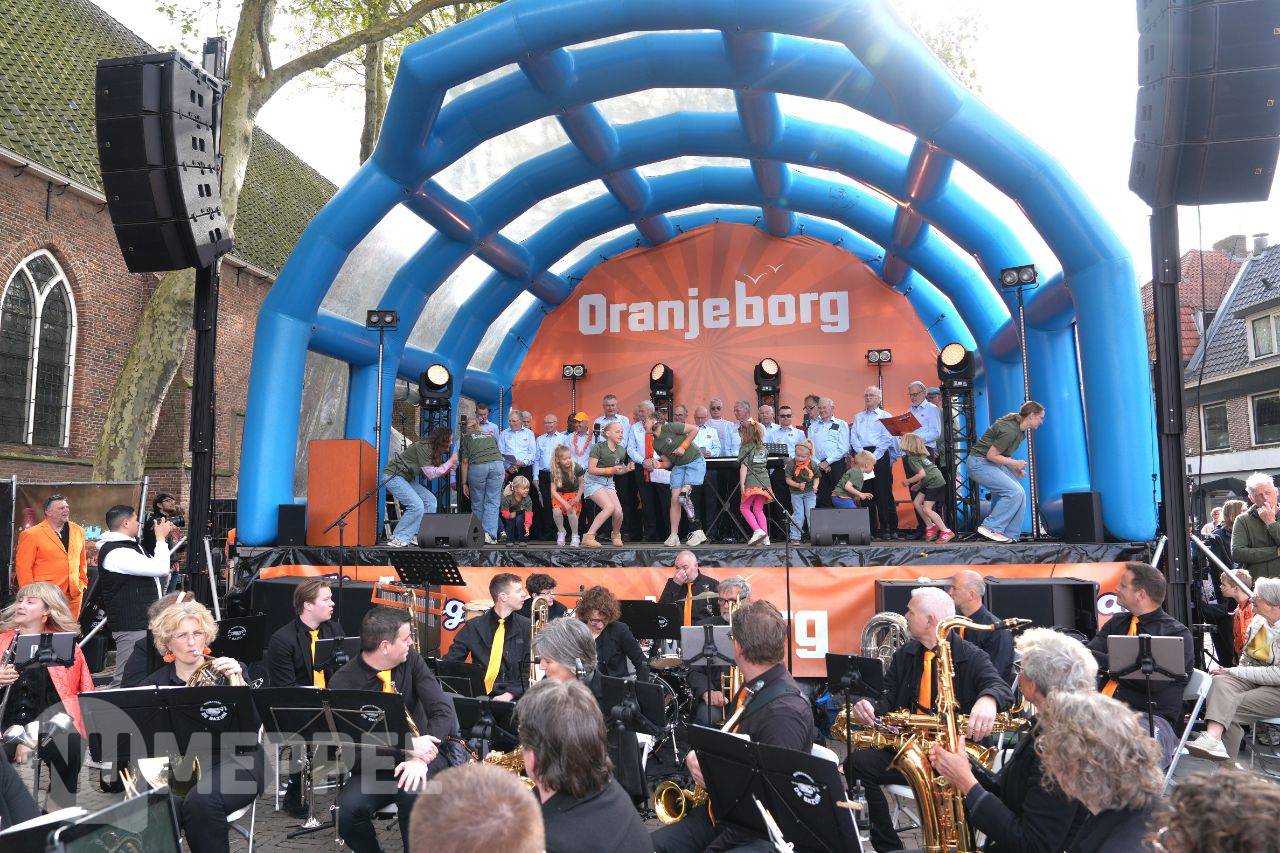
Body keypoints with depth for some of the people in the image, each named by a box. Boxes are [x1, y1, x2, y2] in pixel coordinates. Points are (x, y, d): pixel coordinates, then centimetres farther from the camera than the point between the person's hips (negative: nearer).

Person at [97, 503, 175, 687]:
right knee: (125, 679, -9)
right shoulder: (116, 553, -18)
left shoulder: (130, 545, 15)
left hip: (144, 622, 10)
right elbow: (161, 568, -24)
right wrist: (161, 538, -9)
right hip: (132, 628, -10)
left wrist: (163, 537, 15)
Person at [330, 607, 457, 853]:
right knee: (346, 810, -27)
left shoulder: (411, 659, -2)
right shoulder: (343, 683, -12)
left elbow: (443, 710, -9)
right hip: (375, 767, 0)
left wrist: (422, 757, -25)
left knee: (411, 792, -31)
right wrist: (408, 745, -29)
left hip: (424, 755, 1)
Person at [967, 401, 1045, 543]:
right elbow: (991, 455, -22)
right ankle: (989, 528, -13)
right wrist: (1013, 463, -13)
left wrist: (1015, 468, 5)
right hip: (980, 463, -10)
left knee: (1020, 494, 1)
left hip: (993, 463, 10)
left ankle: (1009, 536, 3)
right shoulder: (1010, 430, -24)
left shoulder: (1021, 429, 8)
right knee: (1014, 492, -19)